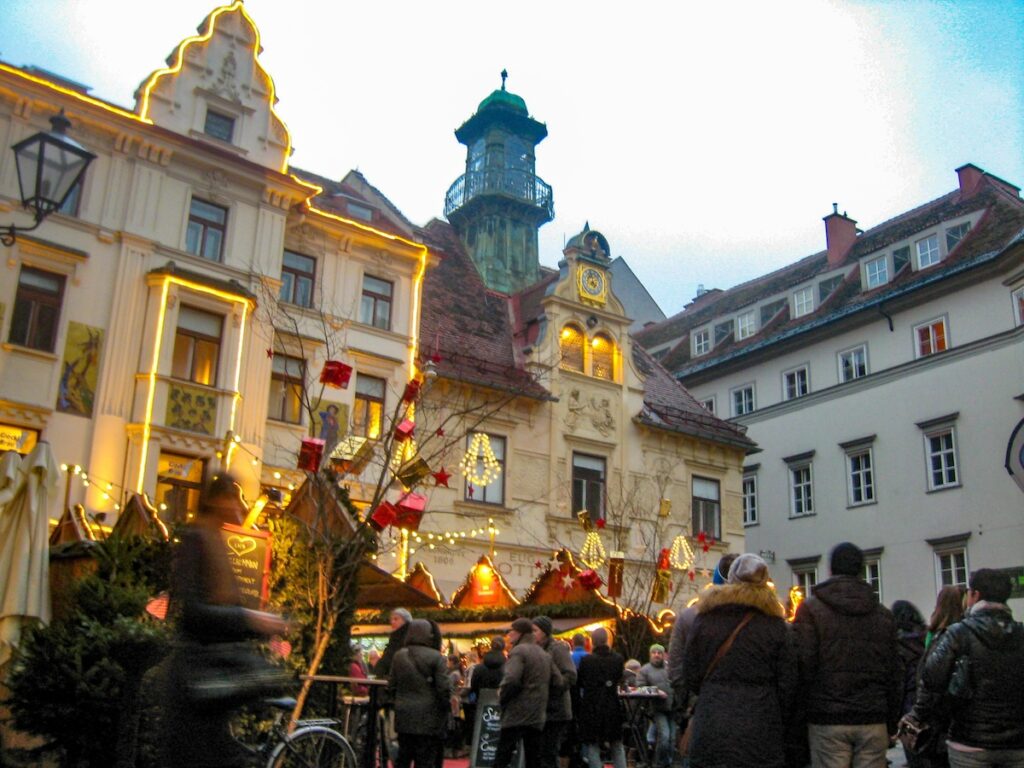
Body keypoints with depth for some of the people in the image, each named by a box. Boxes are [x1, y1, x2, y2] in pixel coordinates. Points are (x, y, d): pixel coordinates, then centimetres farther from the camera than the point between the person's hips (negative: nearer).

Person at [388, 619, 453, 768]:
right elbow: (444, 688, -13)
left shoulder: (399, 656, 4)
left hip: (403, 717, 5)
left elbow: (391, 685, 7)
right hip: (428, 718, -5)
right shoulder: (435, 657, -11)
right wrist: (444, 708, 2)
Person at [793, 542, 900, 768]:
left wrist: (802, 716, -1)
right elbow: (893, 674, 11)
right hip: (873, 720, 3)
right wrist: (891, 724, 17)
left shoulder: (811, 608, -3)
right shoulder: (883, 614, 10)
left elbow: (804, 667, -10)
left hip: (827, 720, -3)